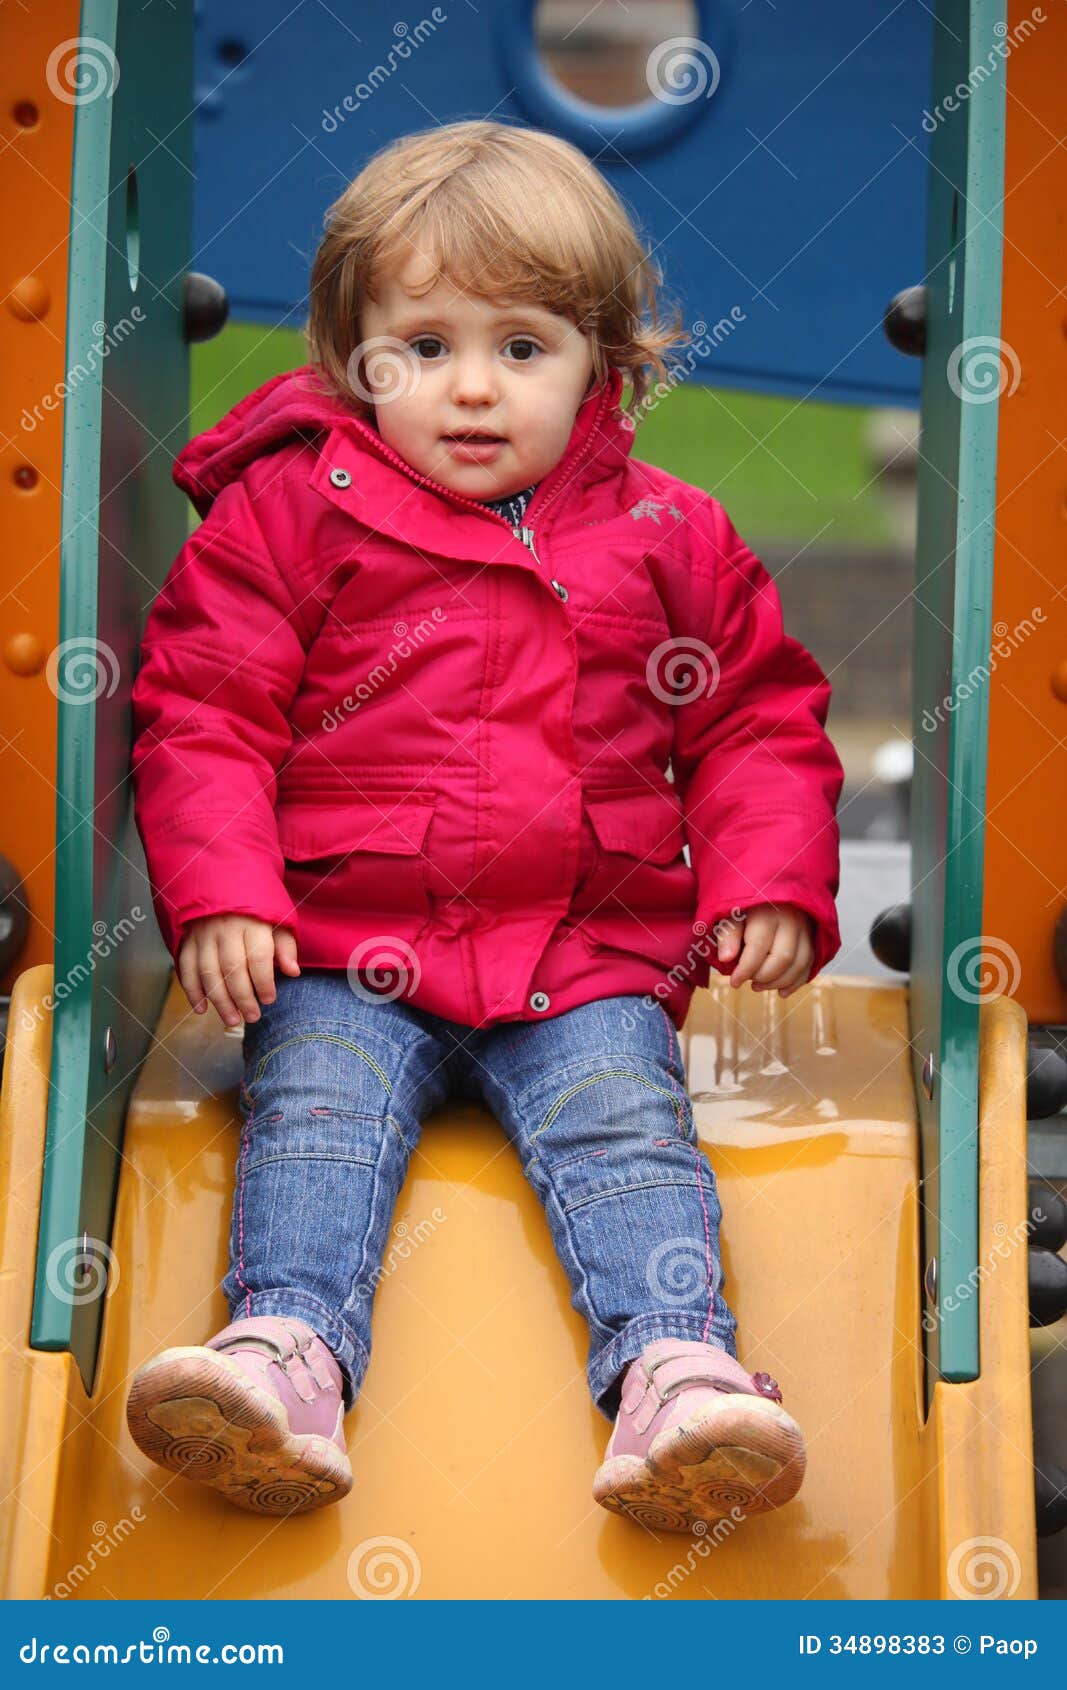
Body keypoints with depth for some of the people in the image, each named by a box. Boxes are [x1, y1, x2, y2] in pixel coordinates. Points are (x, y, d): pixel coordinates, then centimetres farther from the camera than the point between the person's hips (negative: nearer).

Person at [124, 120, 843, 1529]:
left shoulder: (670, 539, 11)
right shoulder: (291, 514, 4)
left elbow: (761, 719, 18)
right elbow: (204, 712, 3)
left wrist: (771, 886, 2)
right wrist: (216, 896, -11)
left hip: (594, 951, 1)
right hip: (343, 948, -1)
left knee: (624, 1124, -20)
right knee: (315, 1118, -23)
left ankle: (678, 1367, -34)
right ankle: (288, 1350, -39)